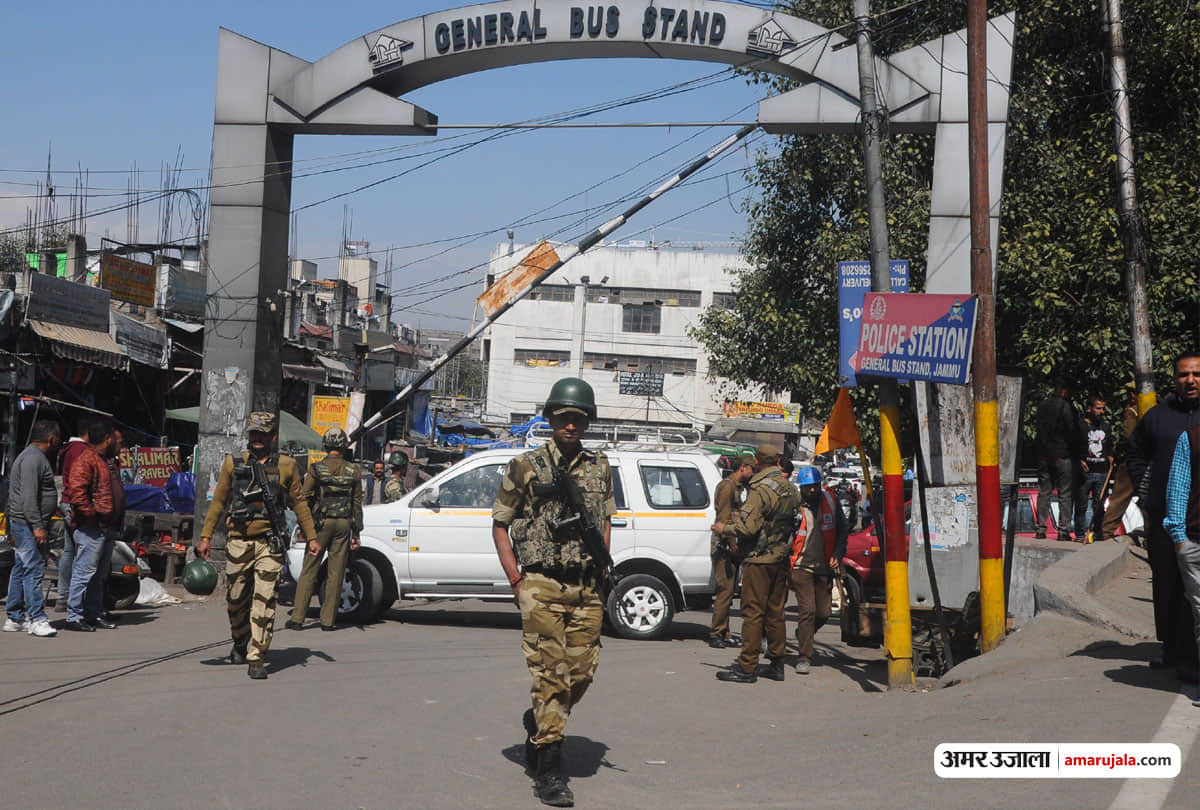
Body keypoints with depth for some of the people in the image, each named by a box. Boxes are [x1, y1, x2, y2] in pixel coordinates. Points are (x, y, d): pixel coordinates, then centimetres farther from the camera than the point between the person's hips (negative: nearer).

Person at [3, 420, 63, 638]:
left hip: (22, 524, 11)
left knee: (20, 570, 12)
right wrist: (37, 526, -25)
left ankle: (14, 618, 17)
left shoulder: (35, 456, 19)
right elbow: (28, 496, -22)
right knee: (33, 569, -11)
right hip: (28, 524, -11)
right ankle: (37, 619, -13)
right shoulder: (34, 458, -14)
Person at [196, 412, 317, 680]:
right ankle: (240, 645, 36)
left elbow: (299, 503, 13)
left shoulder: (286, 466, 7)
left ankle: (257, 659, -11)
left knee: (265, 600, -11)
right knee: (237, 599, 11)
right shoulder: (234, 464, 8)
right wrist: (206, 537, 6)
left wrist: (312, 537, 12)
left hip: (270, 542, -2)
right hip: (239, 541, 2)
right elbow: (218, 501, 11)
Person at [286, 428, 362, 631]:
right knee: (336, 574, 5)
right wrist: (356, 534, 10)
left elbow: (304, 498, -3)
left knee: (309, 571, 2)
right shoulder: (353, 471, 4)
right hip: (344, 524, 2)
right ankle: (327, 620, 6)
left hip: (322, 523, -2)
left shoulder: (316, 469, -3)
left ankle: (297, 618, -1)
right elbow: (357, 504, 6)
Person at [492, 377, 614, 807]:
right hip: (542, 585, -4)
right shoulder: (526, 466, 0)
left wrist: (602, 569, 10)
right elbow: (500, 525, 3)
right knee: (550, 674, -7)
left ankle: (538, 722, 34)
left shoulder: (600, 467, 11)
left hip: (587, 588, 4)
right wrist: (517, 581, -4)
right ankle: (548, 770, -1)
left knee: (582, 672, 6)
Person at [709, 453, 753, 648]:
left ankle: (723, 634, 14)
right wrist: (730, 543, -21)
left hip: (732, 547, 10)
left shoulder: (736, 487, 22)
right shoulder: (727, 486, -9)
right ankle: (716, 634, -7)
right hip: (724, 546, -10)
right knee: (725, 591, -10)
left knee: (728, 591, 10)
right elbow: (724, 517, -16)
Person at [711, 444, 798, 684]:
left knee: (753, 612, -5)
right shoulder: (789, 489, 11)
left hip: (759, 559, -8)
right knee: (775, 612, 13)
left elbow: (748, 526, -22)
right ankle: (777, 663, 17)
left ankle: (747, 667, -4)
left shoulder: (760, 489, -15)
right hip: (781, 558, 8)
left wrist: (725, 529, -3)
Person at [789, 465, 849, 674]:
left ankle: (802, 633, 36)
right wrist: (786, 563, -11)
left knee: (824, 613, 6)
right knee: (807, 610, -11)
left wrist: (837, 555, 3)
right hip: (802, 567, -4)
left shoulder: (831, 502, 3)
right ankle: (804, 657, -4)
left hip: (825, 567, 4)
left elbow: (843, 530, 14)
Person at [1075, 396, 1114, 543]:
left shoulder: (1105, 428, 18)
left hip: (1102, 473, 5)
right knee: (1082, 505, -3)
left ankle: (1096, 534, 13)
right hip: (1085, 472, -5)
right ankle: (1080, 535, 2)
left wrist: (1111, 463, 10)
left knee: (1099, 506, 6)